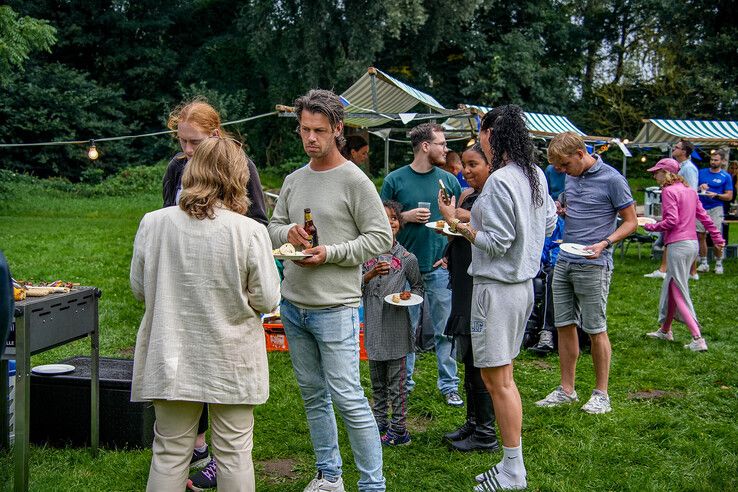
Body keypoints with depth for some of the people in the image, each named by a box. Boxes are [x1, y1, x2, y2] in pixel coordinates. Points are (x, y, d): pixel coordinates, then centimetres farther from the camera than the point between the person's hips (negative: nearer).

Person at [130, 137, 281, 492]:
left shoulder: (152, 223, -7)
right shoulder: (250, 231, -15)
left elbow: (139, 288, 4)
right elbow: (267, 300, -10)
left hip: (171, 360, 2)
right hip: (231, 363, -2)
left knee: (169, 453, 14)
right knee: (234, 454, 11)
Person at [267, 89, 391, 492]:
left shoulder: (354, 180, -9)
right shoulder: (293, 181, 10)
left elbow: (381, 236, -11)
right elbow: (272, 227, 18)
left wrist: (330, 253, -18)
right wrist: (288, 231, -5)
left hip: (335, 307, -7)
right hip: (293, 305, 7)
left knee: (347, 397, -7)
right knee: (313, 394, 15)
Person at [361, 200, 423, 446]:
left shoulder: (407, 258, -2)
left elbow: (418, 287, 9)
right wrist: (371, 274, -20)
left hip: (396, 327, -3)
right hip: (373, 326, 3)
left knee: (397, 382, 1)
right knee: (377, 381, 16)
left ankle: (398, 428, 9)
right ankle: (379, 421, 29)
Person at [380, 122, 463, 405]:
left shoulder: (448, 180, 6)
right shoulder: (395, 180, 0)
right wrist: (406, 217, -13)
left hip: (440, 267, 1)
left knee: (446, 330, 5)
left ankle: (449, 385, 15)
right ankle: (404, 382, 21)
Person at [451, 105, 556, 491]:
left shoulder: (499, 181, -19)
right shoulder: (535, 175, 8)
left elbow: (496, 243, -20)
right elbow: (549, 223, 20)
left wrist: (460, 226, -12)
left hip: (498, 286, -9)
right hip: (523, 283, 10)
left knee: (497, 379, -1)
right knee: (501, 377, 16)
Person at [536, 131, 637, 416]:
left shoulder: (612, 180, -11)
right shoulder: (571, 178, 10)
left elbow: (630, 222, -7)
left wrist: (604, 243, -22)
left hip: (593, 266, -7)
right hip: (564, 262, 7)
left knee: (596, 330, 1)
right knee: (564, 326, 9)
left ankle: (601, 394, 13)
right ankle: (567, 390, 20)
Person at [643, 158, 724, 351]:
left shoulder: (668, 191, -11)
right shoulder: (689, 190, 14)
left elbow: (671, 221, -20)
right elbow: (704, 217, 15)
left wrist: (650, 227, -6)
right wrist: (718, 240, 18)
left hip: (678, 245, -9)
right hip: (692, 243, 9)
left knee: (679, 293, -5)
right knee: (670, 287, 20)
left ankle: (698, 339, -10)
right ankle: (665, 330, 31)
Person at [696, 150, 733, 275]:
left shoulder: (726, 177, 3)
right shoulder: (702, 172, 11)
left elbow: (729, 196, 0)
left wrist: (716, 195, -16)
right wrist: (700, 187, -8)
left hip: (715, 209, -3)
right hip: (701, 208, 3)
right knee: (701, 236, 4)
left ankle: (719, 264, 7)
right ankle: (703, 263, 13)